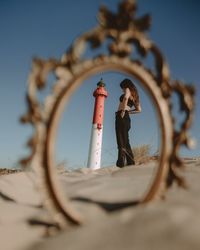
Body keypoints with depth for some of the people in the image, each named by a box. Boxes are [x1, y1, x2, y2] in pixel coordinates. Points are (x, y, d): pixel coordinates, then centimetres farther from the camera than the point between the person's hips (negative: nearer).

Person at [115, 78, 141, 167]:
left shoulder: (128, 90, 4)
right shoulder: (134, 94, 28)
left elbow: (126, 97, -22)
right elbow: (139, 110, 29)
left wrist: (123, 111, -17)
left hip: (122, 117, -9)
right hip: (126, 118, 9)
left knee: (122, 140, -16)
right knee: (125, 141, 10)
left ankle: (121, 162, -23)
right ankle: (130, 162, 10)